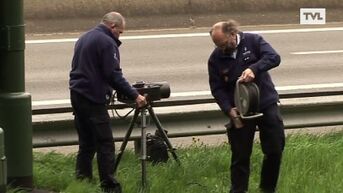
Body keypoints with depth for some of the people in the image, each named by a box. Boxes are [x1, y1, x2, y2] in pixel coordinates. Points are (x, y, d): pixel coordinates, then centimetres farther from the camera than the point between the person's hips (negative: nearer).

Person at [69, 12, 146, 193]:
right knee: (105, 144, -7)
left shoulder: (83, 38, 17)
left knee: (86, 142, 14)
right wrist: (134, 96, -14)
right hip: (93, 99, -9)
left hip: (76, 95, 9)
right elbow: (114, 75, -17)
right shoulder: (107, 42, -11)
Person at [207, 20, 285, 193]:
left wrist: (254, 69, -33)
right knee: (240, 156, 1)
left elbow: (274, 57, -17)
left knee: (275, 150, 3)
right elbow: (217, 88, -2)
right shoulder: (216, 59, -2)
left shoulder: (253, 41, -5)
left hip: (267, 105, 0)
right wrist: (229, 110, -17)